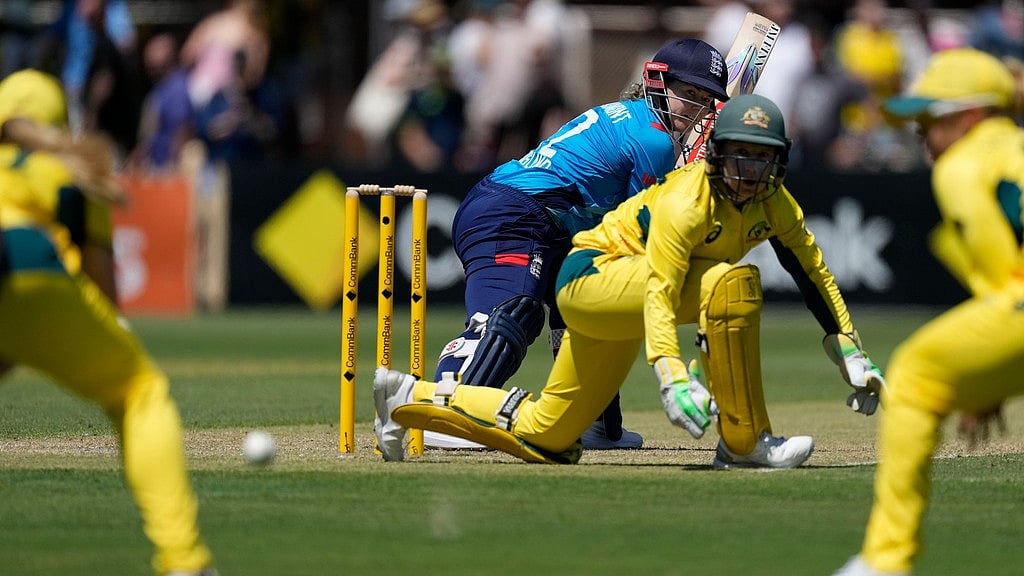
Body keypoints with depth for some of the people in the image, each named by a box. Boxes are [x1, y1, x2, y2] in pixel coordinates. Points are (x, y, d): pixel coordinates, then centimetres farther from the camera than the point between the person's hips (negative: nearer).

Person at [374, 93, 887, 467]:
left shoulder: (772, 202, -5)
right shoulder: (687, 202, -28)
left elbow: (813, 274, 5)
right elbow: (659, 296, -36)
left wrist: (852, 356, -1)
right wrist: (673, 379, -49)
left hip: (618, 303, 9)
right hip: (592, 277, -9)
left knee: (544, 437, 13)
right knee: (731, 282, -33)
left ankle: (411, 397, 25)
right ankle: (744, 442, -26)